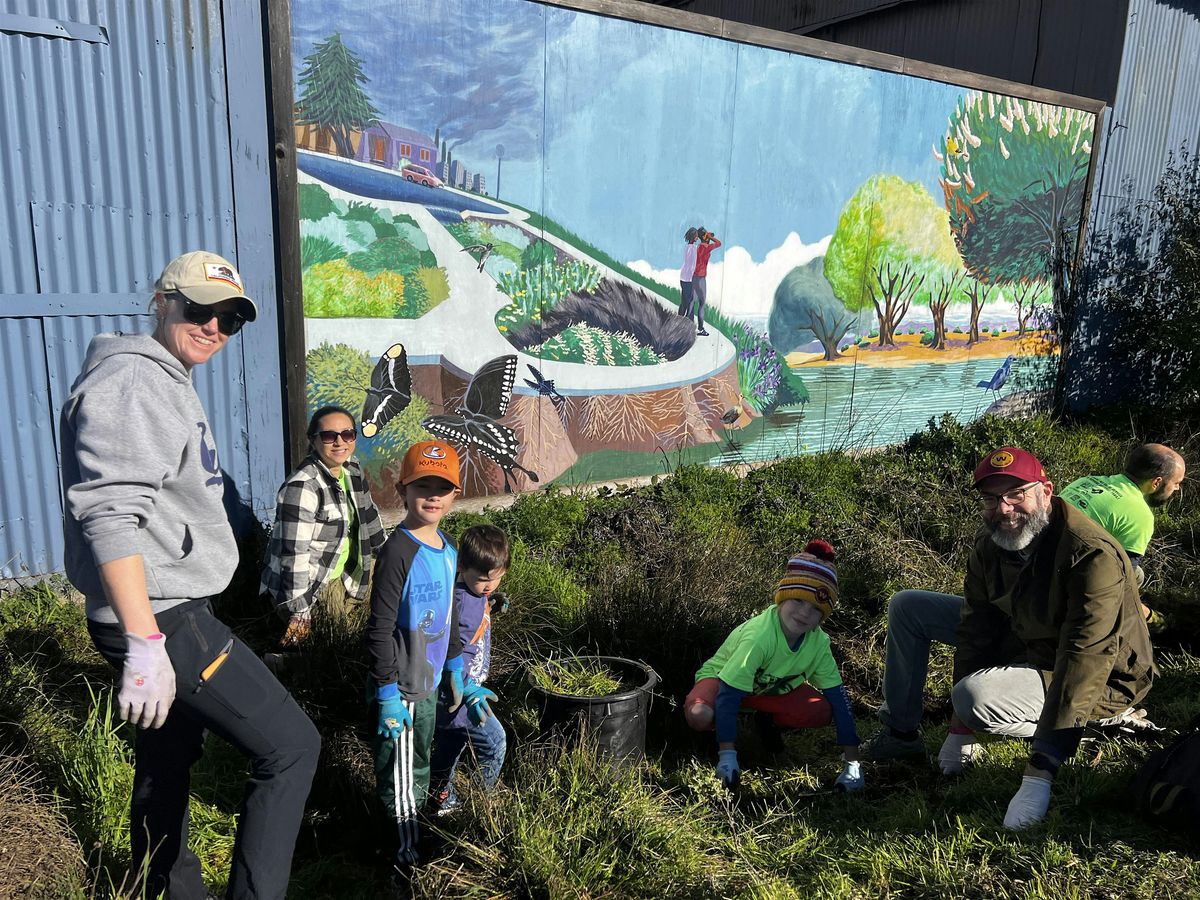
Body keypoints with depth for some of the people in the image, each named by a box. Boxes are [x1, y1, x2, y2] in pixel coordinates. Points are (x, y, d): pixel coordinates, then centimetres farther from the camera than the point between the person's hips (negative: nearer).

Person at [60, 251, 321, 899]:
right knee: (291, 746, -9)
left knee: (168, 760, 23)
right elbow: (109, 515, -26)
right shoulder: (130, 381, -16)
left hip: (170, 611, 11)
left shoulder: (169, 382, 18)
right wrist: (145, 644, -31)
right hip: (161, 620, -11)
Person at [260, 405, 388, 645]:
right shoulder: (302, 487, -24)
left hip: (339, 580, 8)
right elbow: (294, 552, -26)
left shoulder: (352, 472, 0)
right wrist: (300, 612, -24)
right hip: (307, 589, -8)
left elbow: (368, 516, 15)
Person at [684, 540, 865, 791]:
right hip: (723, 678, -4)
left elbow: (838, 697, -15)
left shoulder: (818, 642, -21)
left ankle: (769, 721, 9)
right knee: (699, 715, -36)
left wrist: (852, 760, -18)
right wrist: (728, 756, -39)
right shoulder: (759, 635, -38)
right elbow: (728, 695, -38)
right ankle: (723, 731, 2)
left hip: (774, 687, 5)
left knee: (821, 711, -22)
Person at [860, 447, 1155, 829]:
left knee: (974, 696, -34)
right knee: (906, 607, 3)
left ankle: (1110, 718, -7)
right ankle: (900, 732, 12)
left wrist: (1040, 772, -40)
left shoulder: (1093, 556, -33)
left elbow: (1083, 664, -37)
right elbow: (977, 627, -9)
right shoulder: (990, 542, -10)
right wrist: (960, 728, -12)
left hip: (1100, 679, -8)